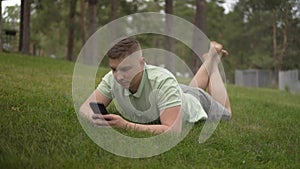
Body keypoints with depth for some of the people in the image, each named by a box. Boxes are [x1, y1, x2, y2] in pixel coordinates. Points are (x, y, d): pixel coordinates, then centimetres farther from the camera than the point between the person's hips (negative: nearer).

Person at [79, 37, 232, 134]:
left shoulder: (163, 81, -49)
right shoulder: (113, 79, -36)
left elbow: (173, 130, -54)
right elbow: (85, 107, -27)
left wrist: (126, 125, -58)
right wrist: (94, 117, -51)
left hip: (196, 104, -3)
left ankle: (214, 56, 42)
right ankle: (209, 59, 54)